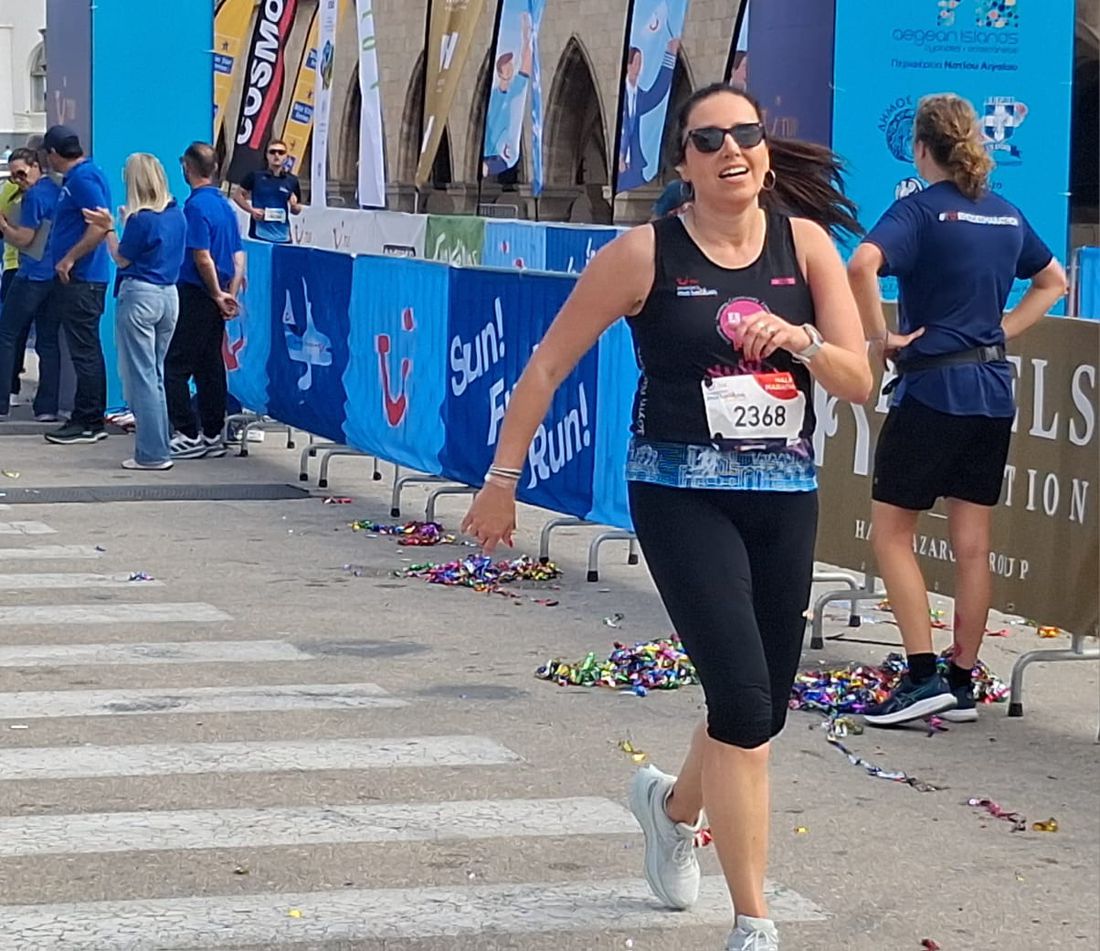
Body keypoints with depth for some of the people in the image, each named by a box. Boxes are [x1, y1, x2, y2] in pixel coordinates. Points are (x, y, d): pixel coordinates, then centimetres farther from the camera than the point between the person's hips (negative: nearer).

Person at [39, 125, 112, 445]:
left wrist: (69, 259, -19)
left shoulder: (84, 179, -16)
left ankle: (88, 423, -3)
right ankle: (90, 420, 18)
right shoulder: (76, 178, 16)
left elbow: (101, 226, -25)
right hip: (77, 278, 11)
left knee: (85, 351, -6)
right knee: (86, 350, 13)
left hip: (81, 279, -11)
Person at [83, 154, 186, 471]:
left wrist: (108, 228, 5)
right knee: (156, 374, 16)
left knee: (141, 375, -2)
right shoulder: (176, 215, 6)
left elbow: (122, 258, -4)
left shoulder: (140, 219, -15)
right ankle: (160, 447, 18)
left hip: (139, 296, -7)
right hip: (169, 295, 7)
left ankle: (152, 453, -2)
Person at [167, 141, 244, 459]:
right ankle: (213, 435, 14)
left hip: (195, 295, -9)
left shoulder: (195, 206, -16)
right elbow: (238, 255, 12)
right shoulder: (225, 204, 11)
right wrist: (230, 295, 8)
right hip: (214, 299, 9)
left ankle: (189, 435, -7)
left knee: (174, 367, -4)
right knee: (210, 366, 12)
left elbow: (203, 258, -19)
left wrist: (218, 295, -8)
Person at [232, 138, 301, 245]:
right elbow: (237, 195, 9)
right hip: (259, 235, -2)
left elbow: (297, 211, 15)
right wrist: (251, 210, -5)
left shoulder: (292, 181, 7)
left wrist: (294, 205, -8)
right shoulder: (256, 176, 2)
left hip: (282, 237, 2)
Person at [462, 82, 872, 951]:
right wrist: (504, 479, 1)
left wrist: (801, 340, -22)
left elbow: (859, 382, -2)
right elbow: (549, 365, 0)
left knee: (764, 708, 14)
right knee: (742, 701, -16)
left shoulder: (807, 243, 1)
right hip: (684, 495, -4)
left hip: (786, 495, 4)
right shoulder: (646, 253, -7)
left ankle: (673, 804, 48)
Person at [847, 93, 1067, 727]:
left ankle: (924, 677, -5)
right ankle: (962, 685, 14)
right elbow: (1053, 282, 25)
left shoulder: (922, 209, -9)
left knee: (892, 533, 2)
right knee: (972, 544, 9)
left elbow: (863, 265, -28)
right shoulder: (1007, 214, 11)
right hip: (994, 391, 6)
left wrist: (882, 337, -16)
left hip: (933, 388, -6)